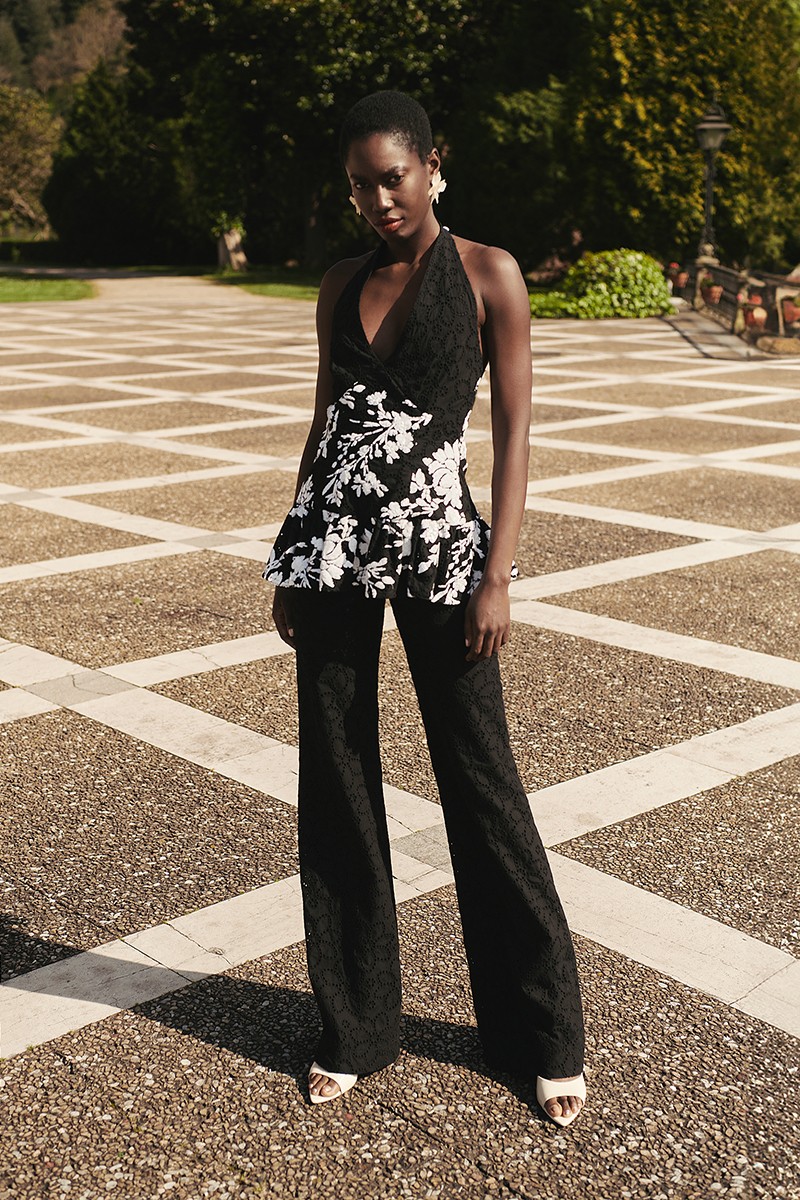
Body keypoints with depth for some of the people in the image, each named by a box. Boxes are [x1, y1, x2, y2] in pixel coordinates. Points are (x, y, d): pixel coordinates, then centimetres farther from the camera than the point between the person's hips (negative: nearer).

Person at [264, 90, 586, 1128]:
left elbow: (515, 431, -3)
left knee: (480, 779, 1)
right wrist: (293, 560, 12)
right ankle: (354, 1026, 22)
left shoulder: (488, 274, 0)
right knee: (335, 779, 7)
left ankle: (543, 1030, 18)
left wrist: (498, 574, -11)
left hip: (436, 544, -4)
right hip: (334, 546, 4)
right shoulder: (341, 286, 12)